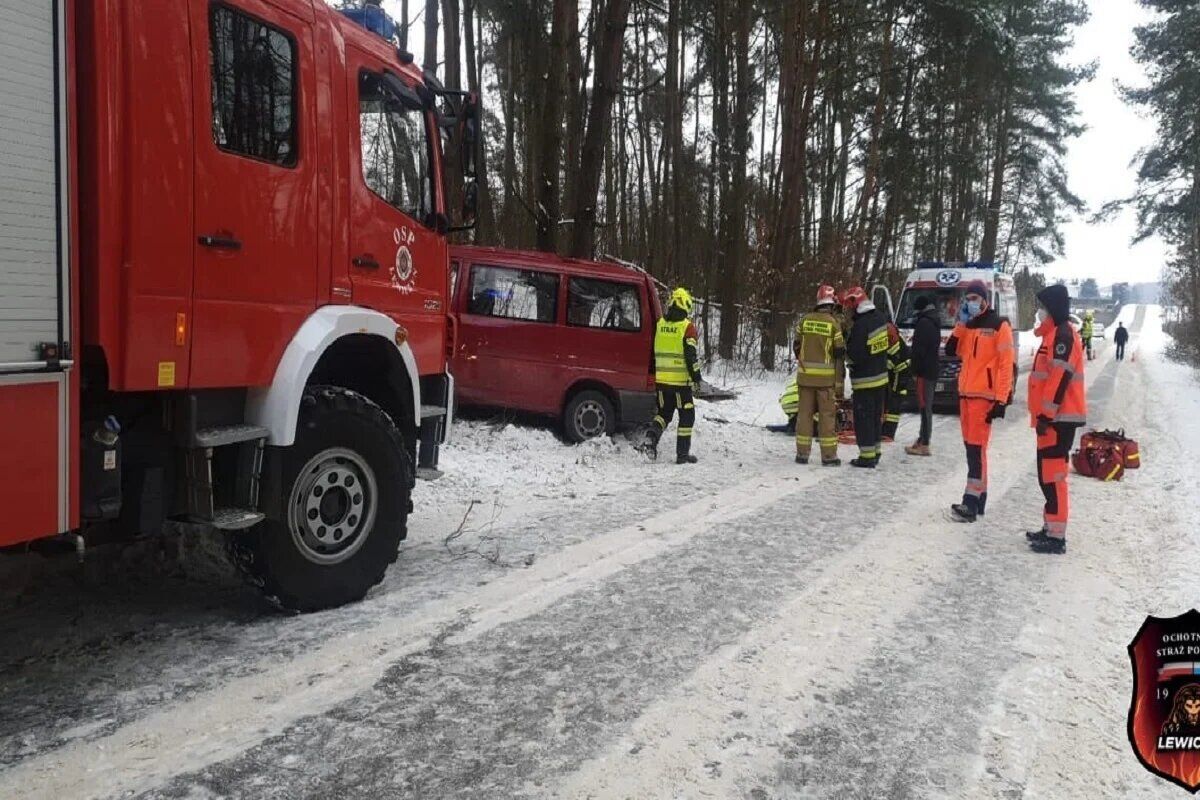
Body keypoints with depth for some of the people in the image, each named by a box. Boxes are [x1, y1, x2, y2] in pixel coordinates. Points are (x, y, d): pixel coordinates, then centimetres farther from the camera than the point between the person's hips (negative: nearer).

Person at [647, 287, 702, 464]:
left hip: (661, 378, 5)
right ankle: (682, 454, 6)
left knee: (664, 412, 19)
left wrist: (653, 374, 24)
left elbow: (653, 351, 14)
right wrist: (696, 376, -3)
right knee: (687, 415, 6)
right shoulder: (687, 327, -10)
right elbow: (691, 355, -13)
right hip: (681, 380, -5)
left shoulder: (660, 324, 6)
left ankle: (652, 438, -5)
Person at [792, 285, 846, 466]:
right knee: (827, 414, 4)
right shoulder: (833, 322, -9)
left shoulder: (804, 320, 0)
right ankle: (829, 455, 6)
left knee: (804, 412, 9)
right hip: (825, 376, -3)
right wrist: (843, 347, 16)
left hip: (805, 373, 3)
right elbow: (839, 351, -7)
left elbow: (796, 345, 7)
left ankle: (802, 453, 11)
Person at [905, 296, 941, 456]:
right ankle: (922, 439, 24)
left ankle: (924, 445, -10)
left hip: (924, 370, -10)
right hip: (933, 369, 10)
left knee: (925, 406, -10)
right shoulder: (935, 322, 17)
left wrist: (915, 370, -13)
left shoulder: (924, 323, -15)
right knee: (927, 405, 16)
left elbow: (918, 349, -19)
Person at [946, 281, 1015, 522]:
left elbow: (1006, 364, -12)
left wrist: (1001, 400, -18)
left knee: (976, 447, -10)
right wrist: (960, 324, -1)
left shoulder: (999, 325, -7)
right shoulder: (967, 325, 15)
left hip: (984, 395, -8)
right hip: (965, 393, 8)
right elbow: (952, 351, 8)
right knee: (970, 445, 11)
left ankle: (971, 503, -10)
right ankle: (979, 496, 20)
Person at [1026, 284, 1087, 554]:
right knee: (1048, 472, 15)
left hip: (1059, 417, -11)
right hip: (1055, 416, 11)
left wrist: (1046, 415, -21)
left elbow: (1060, 378, -21)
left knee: (1052, 473, -10)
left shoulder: (1063, 335, -14)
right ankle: (1051, 528, 23)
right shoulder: (1055, 334, 19)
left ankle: (1056, 537, -9)